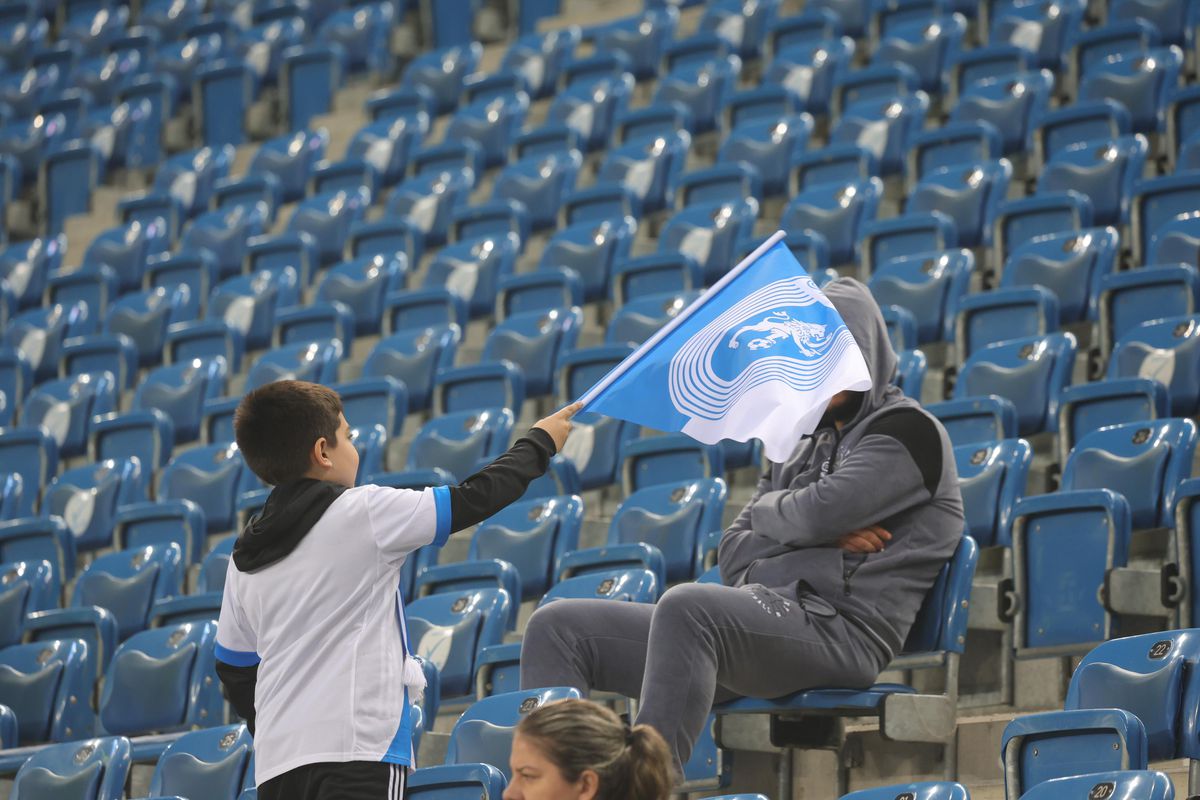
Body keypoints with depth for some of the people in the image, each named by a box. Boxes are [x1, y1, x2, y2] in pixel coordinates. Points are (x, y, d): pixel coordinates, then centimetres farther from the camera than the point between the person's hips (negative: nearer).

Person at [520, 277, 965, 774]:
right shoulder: (808, 446, 28)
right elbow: (733, 558, 18)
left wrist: (768, 510, 10)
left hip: (837, 631, -9)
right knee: (558, 629, -2)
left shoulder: (907, 431, 3)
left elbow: (819, 510, -13)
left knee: (687, 606, -39)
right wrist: (822, 536, -1)